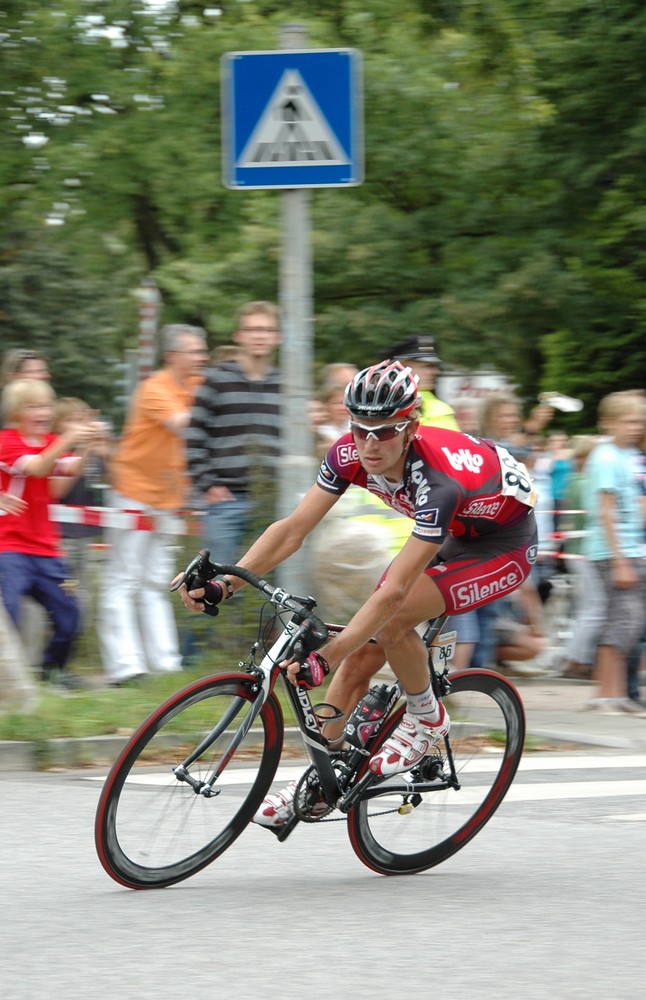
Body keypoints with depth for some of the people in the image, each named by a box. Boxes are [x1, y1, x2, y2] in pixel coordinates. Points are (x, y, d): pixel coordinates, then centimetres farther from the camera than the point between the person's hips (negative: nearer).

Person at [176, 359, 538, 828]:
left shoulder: (438, 482, -39)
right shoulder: (351, 455, -20)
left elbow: (393, 591, -42)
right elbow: (293, 529, -16)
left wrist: (325, 658, -48)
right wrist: (223, 584, -28)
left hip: (507, 542, -7)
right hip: (451, 535, 7)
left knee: (391, 622, -28)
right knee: (358, 654, -3)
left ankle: (427, 719, -2)